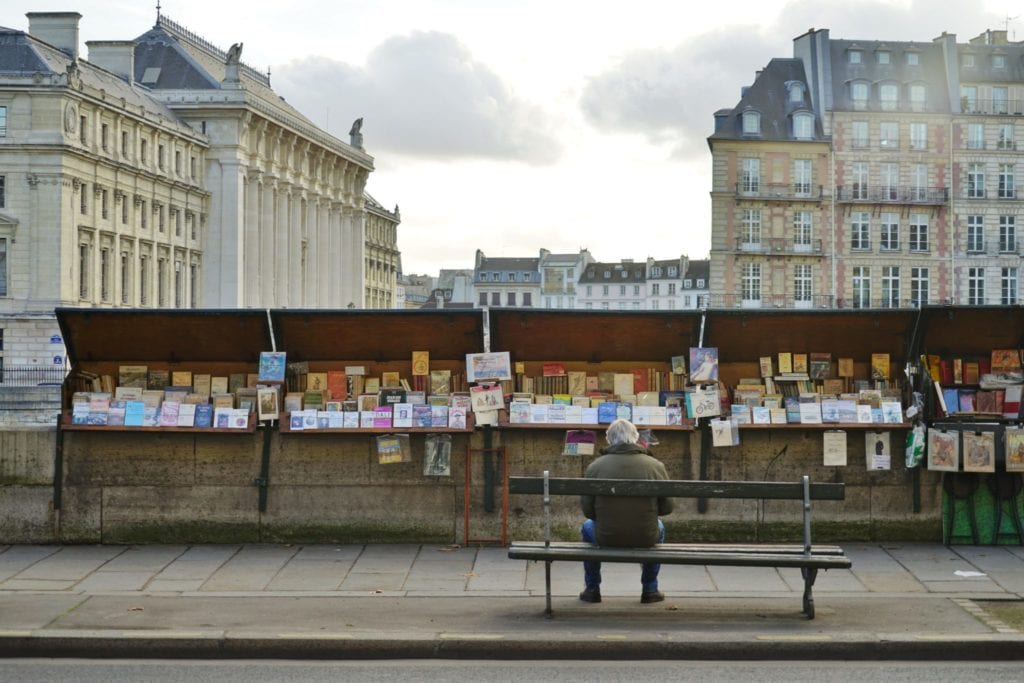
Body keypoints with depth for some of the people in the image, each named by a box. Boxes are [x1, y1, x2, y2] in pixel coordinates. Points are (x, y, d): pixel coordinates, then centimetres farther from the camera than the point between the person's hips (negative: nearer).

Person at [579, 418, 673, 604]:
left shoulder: (595, 467, -7)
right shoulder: (656, 466, -5)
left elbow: (587, 509, -5)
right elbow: (667, 507, -1)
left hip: (606, 538, 0)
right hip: (645, 539, 1)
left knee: (588, 526, 35)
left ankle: (592, 589, 38)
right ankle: (650, 590, 38)